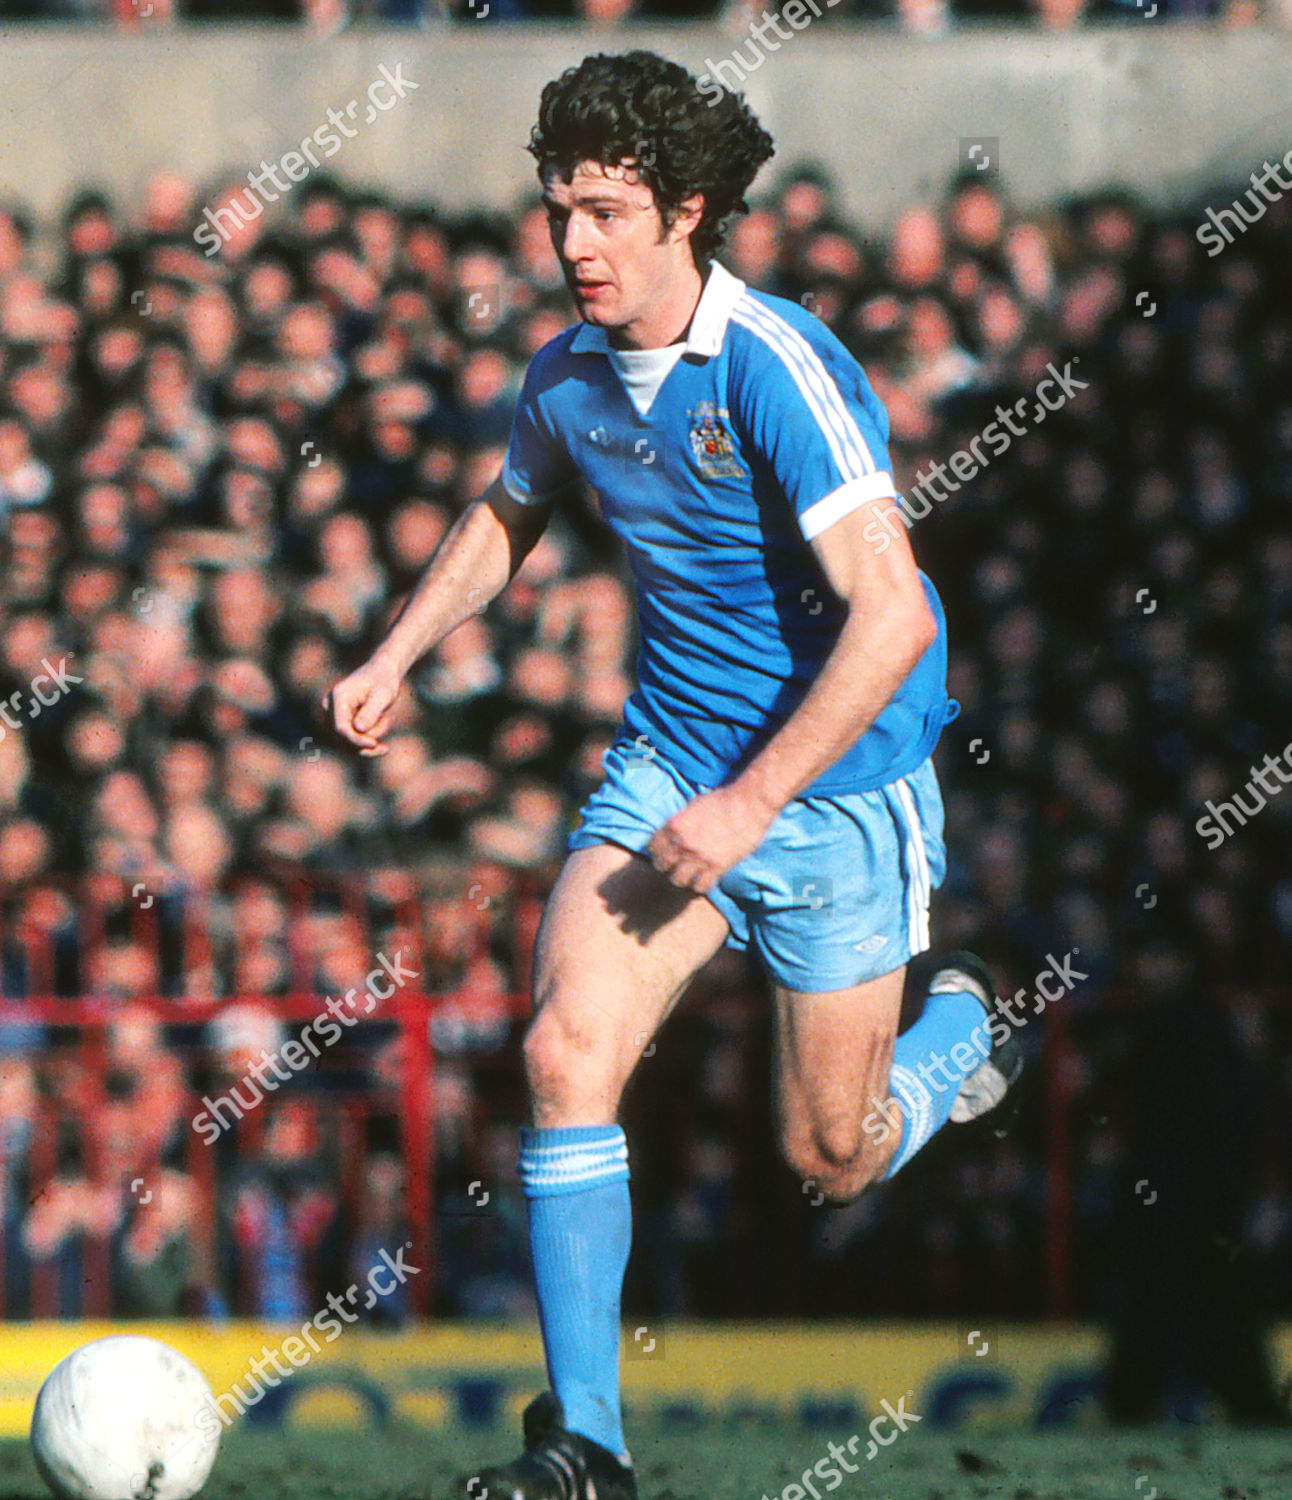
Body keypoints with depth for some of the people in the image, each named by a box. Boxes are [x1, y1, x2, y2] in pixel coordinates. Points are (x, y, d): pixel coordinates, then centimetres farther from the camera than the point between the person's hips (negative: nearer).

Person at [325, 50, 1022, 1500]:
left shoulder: (777, 369, -24)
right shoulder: (567, 373, -2)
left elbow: (894, 617, -30)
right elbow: (504, 517, 22)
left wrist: (749, 803, -31)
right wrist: (393, 660, 9)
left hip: (835, 788, -5)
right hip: (667, 763, 5)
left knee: (831, 1165, 6)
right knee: (566, 1045, -19)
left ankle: (960, 1026, 41)